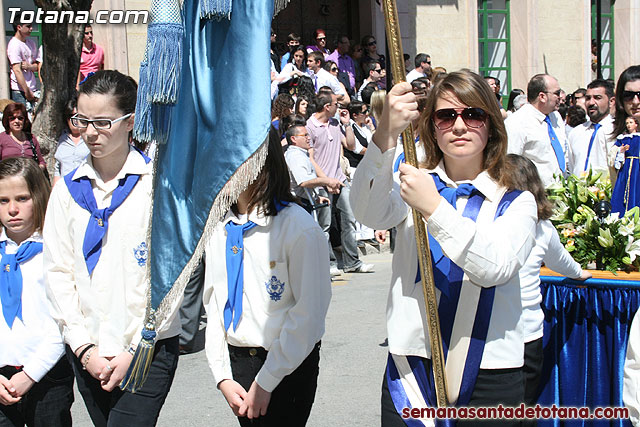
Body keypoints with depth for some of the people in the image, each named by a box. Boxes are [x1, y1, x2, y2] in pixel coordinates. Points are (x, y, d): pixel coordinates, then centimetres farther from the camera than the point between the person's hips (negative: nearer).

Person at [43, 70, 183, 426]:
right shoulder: (68, 189, 7)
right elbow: (58, 271, 5)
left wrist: (135, 350, -11)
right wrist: (83, 347, -4)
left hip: (149, 349, -4)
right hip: (87, 353, 4)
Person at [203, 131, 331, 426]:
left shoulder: (298, 227, -15)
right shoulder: (219, 228, 4)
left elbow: (309, 312, -15)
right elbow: (213, 302, 8)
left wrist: (266, 382, -14)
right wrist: (222, 376, 0)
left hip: (287, 368, -5)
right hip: (235, 361, 5)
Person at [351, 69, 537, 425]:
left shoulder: (516, 202, 3)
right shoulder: (416, 183, 7)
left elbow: (496, 267, -16)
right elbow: (370, 214, -15)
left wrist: (435, 208, -25)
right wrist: (386, 136, -30)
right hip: (411, 368, 1)